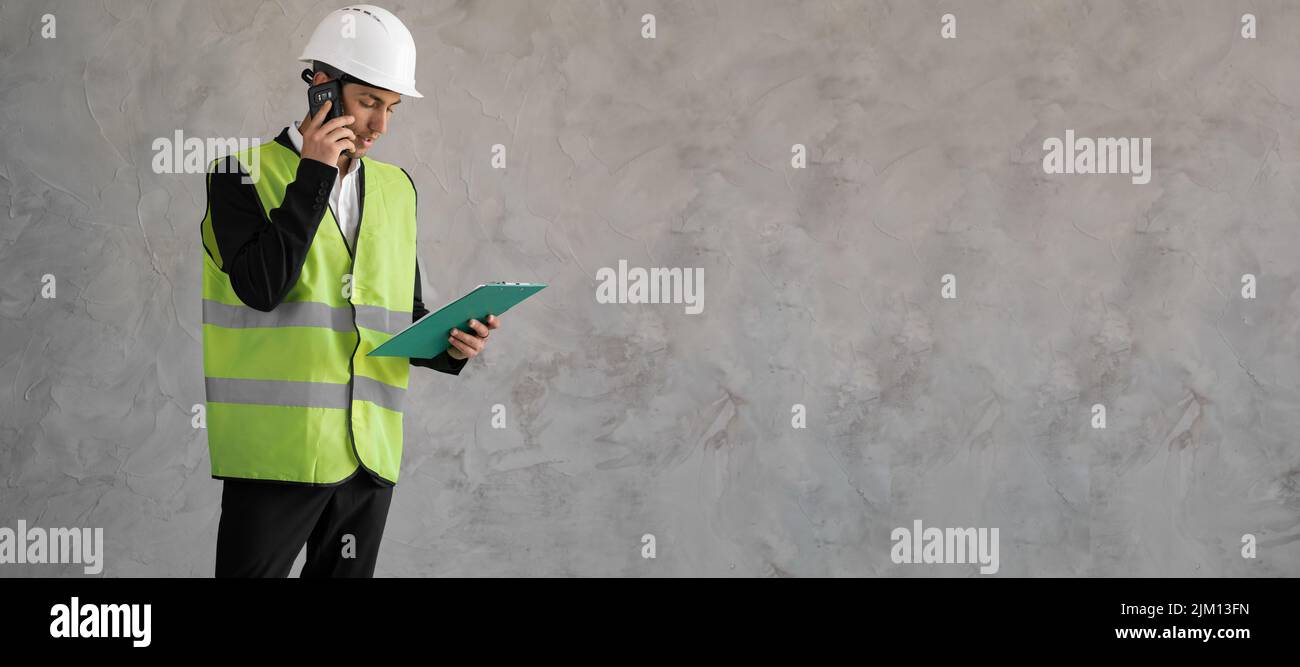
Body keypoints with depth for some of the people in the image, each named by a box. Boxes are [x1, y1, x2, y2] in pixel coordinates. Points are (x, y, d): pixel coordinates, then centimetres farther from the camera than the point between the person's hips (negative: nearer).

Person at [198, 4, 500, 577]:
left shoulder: (395, 188, 15)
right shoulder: (245, 171, -2)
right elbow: (262, 287, -17)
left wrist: (450, 345, -1)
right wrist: (314, 177, -13)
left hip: (370, 453, 6)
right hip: (278, 451, -5)